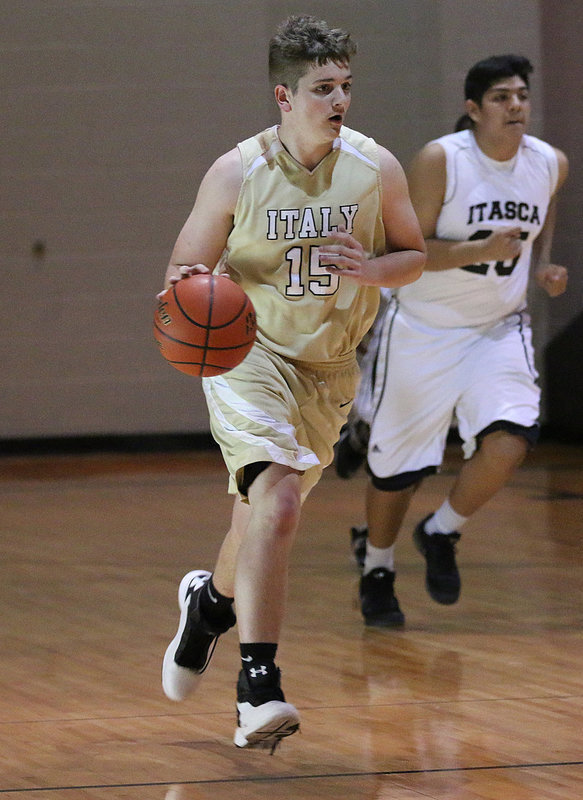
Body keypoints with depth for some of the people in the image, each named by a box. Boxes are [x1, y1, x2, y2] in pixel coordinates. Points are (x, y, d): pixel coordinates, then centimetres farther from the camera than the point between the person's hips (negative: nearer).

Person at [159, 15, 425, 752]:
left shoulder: (376, 169, -6)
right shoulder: (236, 174, -13)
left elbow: (414, 256, 6)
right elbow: (185, 265, -3)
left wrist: (370, 269, -16)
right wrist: (187, 286, -27)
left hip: (327, 369, 4)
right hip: (246, 354, -4)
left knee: (261, 515, 16)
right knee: (277, 501, -25)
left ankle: (212, 599, 51)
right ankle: (257, 686, -25)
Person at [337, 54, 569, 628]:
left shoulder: (551, 164, -3)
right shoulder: (439, 161, -19)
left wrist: (542, 264, 4)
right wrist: (482, 250, -31)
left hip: (499, 328, 3)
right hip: (424, 329, -3)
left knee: (508, 441, -21)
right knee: (397, 466, 6)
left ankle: (441, 534, 7)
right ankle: (376, 569, 34)